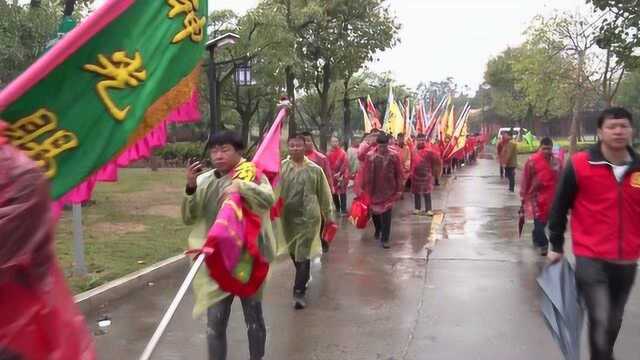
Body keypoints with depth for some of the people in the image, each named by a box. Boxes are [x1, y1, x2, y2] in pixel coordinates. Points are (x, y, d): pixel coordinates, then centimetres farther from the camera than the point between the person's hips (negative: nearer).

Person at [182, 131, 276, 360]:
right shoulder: (204, 181, 3)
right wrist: (190, 188, -14)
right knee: (215, 322, 7)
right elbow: (189, 218, 0)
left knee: (253, 318, 13)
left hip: (249, 258, -2)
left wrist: (240, 186, -38)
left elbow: (269, 199, -25)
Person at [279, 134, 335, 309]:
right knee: (293, 252, 18)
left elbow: (324, 194, 3)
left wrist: (329, 214, 6)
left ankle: (299, 292, 0)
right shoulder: (281, 167, -2)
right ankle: (303, 279, 42)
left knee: (303, 254, -5)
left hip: (308, 217, -3)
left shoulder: (314, 169, -4)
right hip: (288, 217, 3)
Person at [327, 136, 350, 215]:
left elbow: (345, 164, -8)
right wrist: (332, 174, -4)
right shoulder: (329, 153, 6)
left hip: (342, 175, -4)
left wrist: (339, 173, -14)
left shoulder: (343, 152, -5)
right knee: (334, 192, 10)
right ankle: (337, 208, 25)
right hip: (332, 176, 4)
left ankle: (343, 210, 0)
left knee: (342, 192, -4)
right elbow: (328, 165, 6)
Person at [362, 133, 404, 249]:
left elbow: (398, 174, -1)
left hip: (388, 190, -2)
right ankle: (378, 230, 44)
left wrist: (399, 189, -1)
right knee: (375, 212, 16)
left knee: (386, 215, -5)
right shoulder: (370, 157, -6)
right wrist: (365, 188, 2)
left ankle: (385, 239, 3)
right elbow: (365, 174, 0)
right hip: (374, 190, 2)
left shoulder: (394, 156, -6)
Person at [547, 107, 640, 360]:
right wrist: (556, 246, 3)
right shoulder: (579, 164, -9)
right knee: (600, 321, -10)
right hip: (591, 259, -4)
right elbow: (560, 206, -1)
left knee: (614, 323, 18)